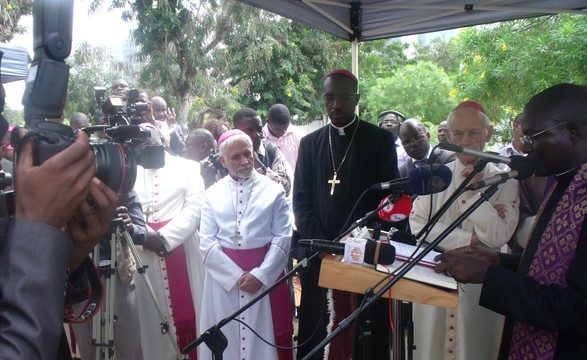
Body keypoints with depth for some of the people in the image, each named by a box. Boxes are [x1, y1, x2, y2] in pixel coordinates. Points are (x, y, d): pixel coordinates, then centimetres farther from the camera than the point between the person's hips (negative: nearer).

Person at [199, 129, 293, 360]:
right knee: (226, 338, 9)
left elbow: (283, 238, -4)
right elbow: (207, 243, -1)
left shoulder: (273, 191, 1)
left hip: (266, 275, -1)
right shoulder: (212, 194, 5)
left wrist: (260, 274, -13)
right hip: (224, 277, 1)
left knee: (264, 337, 8)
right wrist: (237, 276, -10)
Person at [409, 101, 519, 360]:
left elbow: (498, 237, -14)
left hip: (479, 285, -1)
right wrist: (469, 238, -14)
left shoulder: (505, 182, -4)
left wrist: (474, 191, -16)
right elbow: (417, 222, -9)